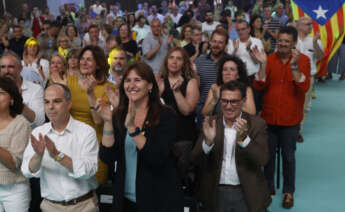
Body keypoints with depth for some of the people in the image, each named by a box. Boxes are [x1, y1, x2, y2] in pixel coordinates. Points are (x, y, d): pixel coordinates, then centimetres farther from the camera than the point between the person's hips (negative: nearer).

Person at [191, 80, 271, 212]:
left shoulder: (257, 124, -6)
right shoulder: (211, 123, -2)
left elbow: (263, 160, -16)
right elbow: (195, 160, -6)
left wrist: (243, 138, -30)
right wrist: (208, 141, -24)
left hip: (247, 195, -1)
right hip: (216, 194, 2)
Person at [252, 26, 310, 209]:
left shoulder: (303, 60, -6)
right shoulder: (269, 59, 0)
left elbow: (304, 87, -17)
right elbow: (259, 86, -8)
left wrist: (294, 65, -28)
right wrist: (263, 64, -20)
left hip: (290, 118, -2)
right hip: (269, 116, 2)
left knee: (288, 156, 7)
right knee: (268, 154, 14)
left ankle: (288, 191, 24)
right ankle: (268, 187, 32)